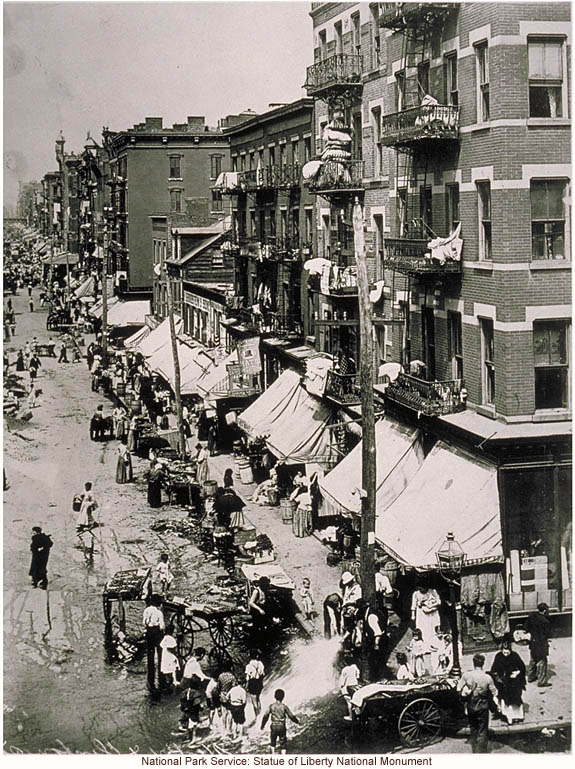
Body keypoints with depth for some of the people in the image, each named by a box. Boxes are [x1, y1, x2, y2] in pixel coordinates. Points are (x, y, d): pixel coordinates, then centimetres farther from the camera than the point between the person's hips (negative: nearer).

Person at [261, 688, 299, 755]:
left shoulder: (271, 706, -8)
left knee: (273, 741, 25)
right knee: (283, 743, 9)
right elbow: (291, 716, -4)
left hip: (274, 726, 2)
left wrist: (263, 725, 10)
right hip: (282, 727, -1)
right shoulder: (284, 706, -12)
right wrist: (297, 721, 15)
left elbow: (265, 716, -6)